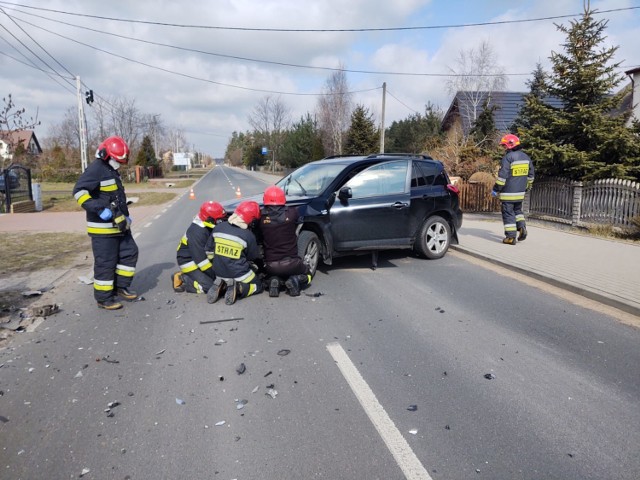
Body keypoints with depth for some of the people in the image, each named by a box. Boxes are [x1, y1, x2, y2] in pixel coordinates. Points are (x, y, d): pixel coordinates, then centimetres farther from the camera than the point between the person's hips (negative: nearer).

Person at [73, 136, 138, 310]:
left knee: (130, 252, 13)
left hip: (118, 225, 10)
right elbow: (79, 191, -25)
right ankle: (104, 298, 11)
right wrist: (99, 209, -30)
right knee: (105, 262, -2)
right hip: (103, 227, -9)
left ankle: (121, 287, 24)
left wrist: (124, 216, 21)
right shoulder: (96, 169, -15)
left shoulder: (112, 170, 15)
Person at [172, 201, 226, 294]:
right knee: (208, 286, -17)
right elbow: (200, 259, -27)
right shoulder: (197, 233, -30)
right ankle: (182, 279, 1)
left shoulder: (208, 227, -4)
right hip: (189, 261, -9)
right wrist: (214, 274, -20)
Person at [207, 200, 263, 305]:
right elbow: (253, 257, -3)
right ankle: (238, 288, -10)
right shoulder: (248, 235, -19)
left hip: (219, 273, 5)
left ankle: (221, 286, 1)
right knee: (258, 286, 20)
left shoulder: (218, 227, -5)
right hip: (238, 274, -5)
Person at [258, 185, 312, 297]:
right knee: (306, 275, 28)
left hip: (271, 265, 1)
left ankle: (275, 281, 0)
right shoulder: (292, 213, -10)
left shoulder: (262, 219, -6)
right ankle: (296, 280, -6)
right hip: (291, 263, -1)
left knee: (273, 275, 36)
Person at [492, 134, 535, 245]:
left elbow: (502, 176, -17)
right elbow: (530, 174, 18)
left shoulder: (508, 157, -14)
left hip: (508, 192, -7)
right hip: (520, 192, 7)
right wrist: (527, 187, 29)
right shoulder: (526, 157, 10)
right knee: (518, 210, 24)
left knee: (508, 213, -1)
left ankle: (511, 237, 0)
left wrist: (496, 189, -10)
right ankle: (522, 227, 8)